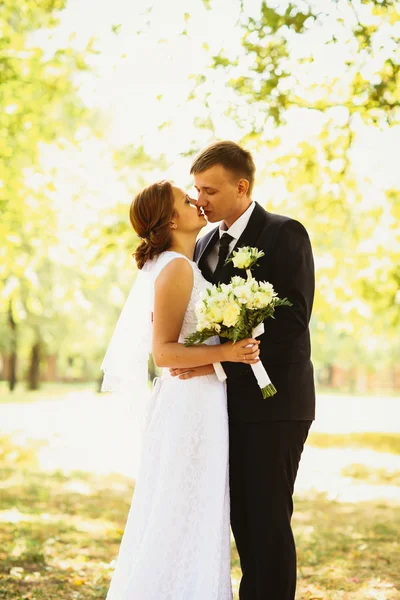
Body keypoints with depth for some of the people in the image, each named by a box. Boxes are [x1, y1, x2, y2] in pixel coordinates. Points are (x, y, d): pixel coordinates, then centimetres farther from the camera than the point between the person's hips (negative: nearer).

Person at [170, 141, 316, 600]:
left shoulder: (285, 235, -7)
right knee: (242, 519, 9)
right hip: (230, 403, 6)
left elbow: (291, 323, -16)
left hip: (272, 402, -6)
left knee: (268, 519, -3)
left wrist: (222, 364, -21)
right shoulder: (205, 245, 15)